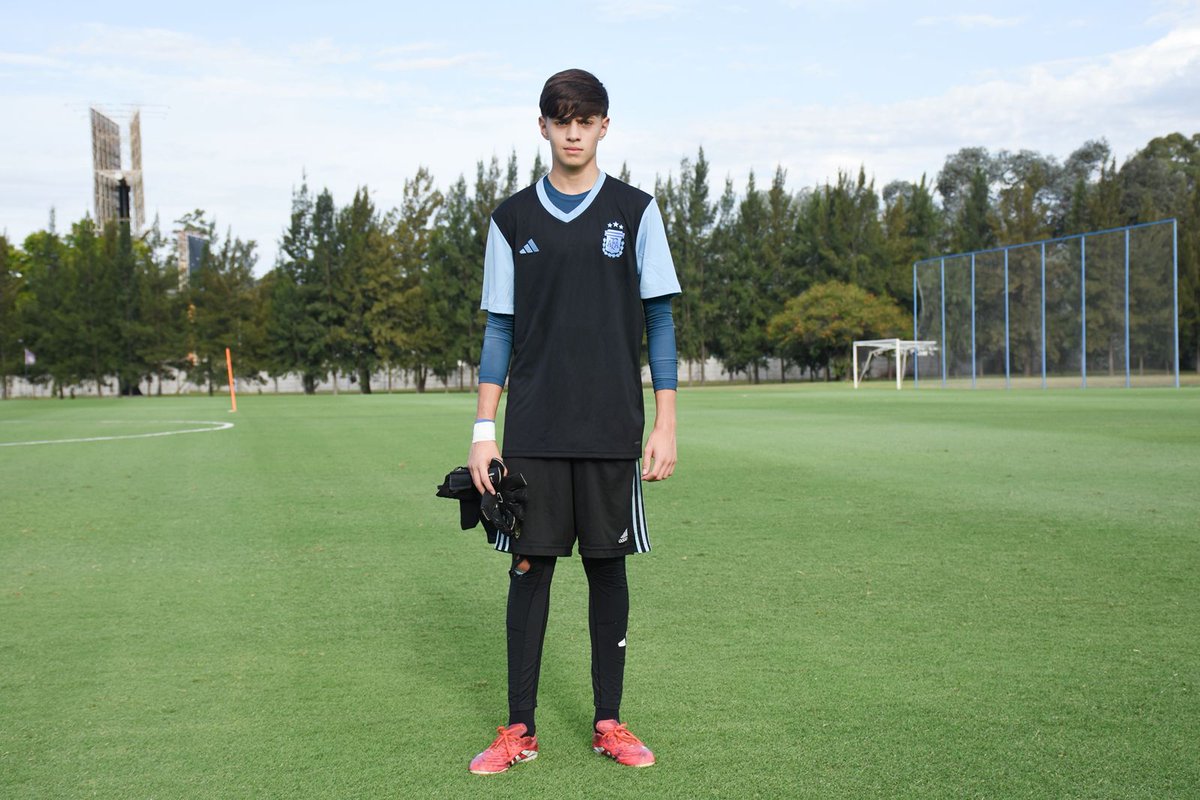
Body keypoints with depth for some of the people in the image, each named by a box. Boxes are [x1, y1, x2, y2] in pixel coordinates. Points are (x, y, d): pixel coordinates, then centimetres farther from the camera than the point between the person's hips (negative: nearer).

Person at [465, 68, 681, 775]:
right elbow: (500, 330, 8)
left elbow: (659, 322, 3)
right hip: (533, 430, 1)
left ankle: (609, 722, 17)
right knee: (530, 566, 2)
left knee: (608, 566, 6)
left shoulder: (634, 210, 4)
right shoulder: (513, 218, 7)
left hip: (613, 427, -1)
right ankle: (521, 729, 11)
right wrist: (483, 432, 2)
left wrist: (666, 425, -3)